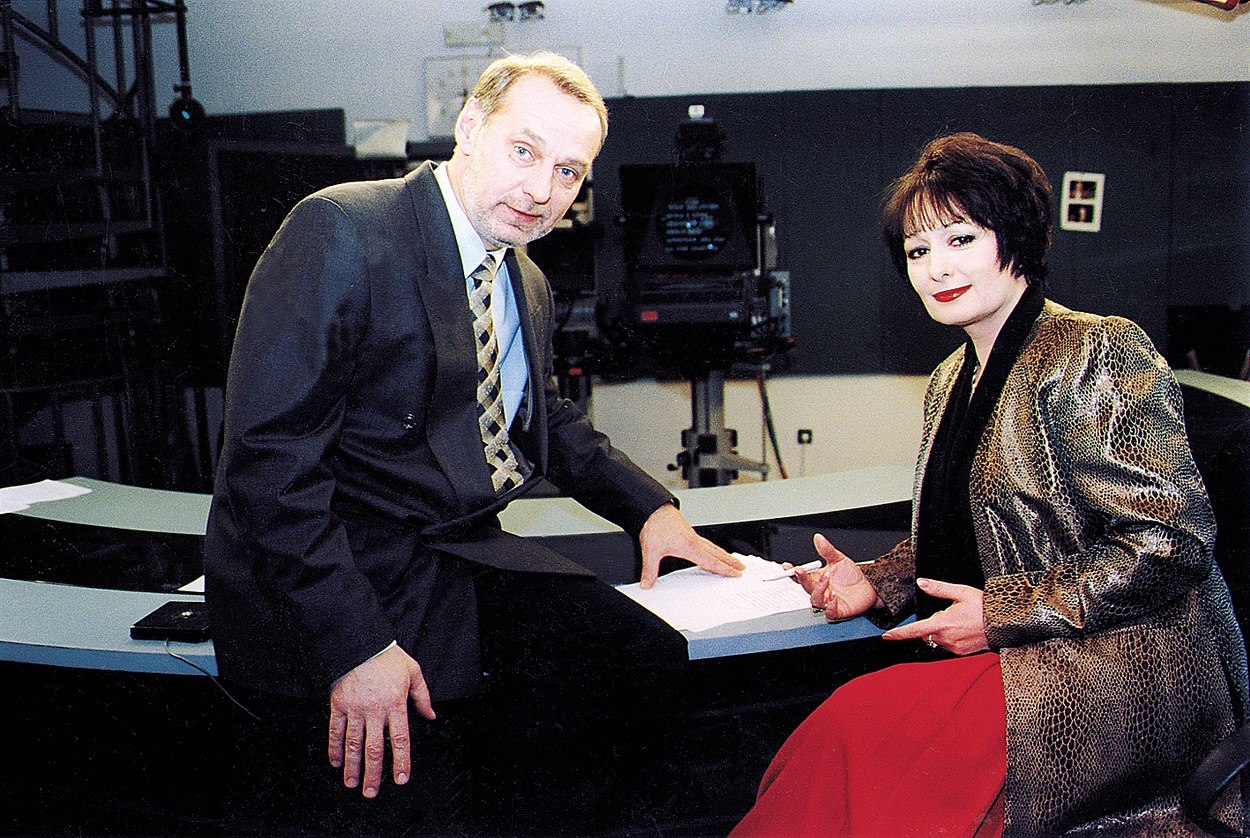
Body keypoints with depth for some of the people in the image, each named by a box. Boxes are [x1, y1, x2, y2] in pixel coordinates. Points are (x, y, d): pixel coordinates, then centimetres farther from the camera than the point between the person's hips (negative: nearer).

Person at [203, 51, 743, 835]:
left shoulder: (529, 286, 13)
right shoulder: (339, 233, -13)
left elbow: (548, 418, 29)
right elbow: (272, 453, -19)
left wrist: (651, 506, 13)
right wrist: (357, 644, -24)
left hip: (464, 554, 8)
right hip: (332, 569, -7)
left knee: (650, 661, -9)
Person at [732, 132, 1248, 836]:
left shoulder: (1097, 352, -11)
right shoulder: (951, 383, 13)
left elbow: (1170, 544, -15)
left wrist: (1003, 613, -16)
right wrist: (877, 582, 0)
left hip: (1125, 668, -7)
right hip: (1008, 657, 7)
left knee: (858, 723, -25)